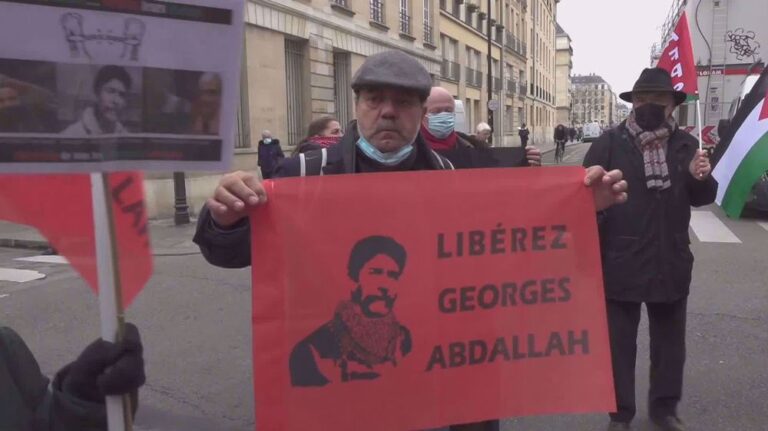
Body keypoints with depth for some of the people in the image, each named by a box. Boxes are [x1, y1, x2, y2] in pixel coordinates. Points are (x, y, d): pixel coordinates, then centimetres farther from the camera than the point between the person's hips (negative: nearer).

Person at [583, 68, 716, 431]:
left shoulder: (685, 144, 6)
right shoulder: (610, 143, -6)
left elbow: (702, 198, 12)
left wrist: (701, 178, -9)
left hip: (670, 263, 4)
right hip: (621, 262, -3)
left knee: (669, 341, 18)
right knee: (620, 343, 9)